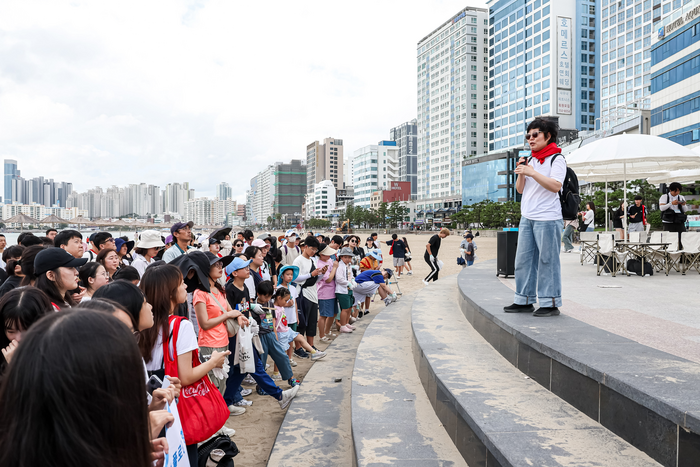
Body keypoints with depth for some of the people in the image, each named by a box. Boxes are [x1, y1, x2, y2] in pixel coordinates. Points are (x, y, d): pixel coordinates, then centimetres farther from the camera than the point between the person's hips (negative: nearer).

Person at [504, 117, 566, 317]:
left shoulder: (556, 159, -3)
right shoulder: (531, 161, 18)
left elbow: (555, 186, -17)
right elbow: (520, 189, 17)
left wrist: (532, 172, -20)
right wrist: (521, 174, 0)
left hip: (547, 219, -7)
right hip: (527, 218, 7)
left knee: (547, 261, -3)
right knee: (523, 260, 8)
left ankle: (550, 303, 5)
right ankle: (524, 301, 17)